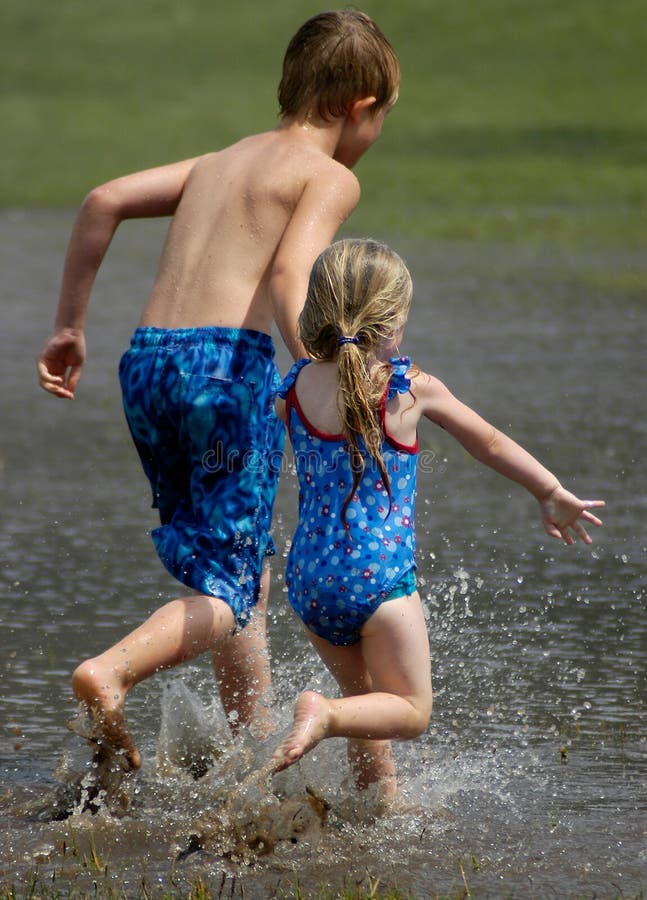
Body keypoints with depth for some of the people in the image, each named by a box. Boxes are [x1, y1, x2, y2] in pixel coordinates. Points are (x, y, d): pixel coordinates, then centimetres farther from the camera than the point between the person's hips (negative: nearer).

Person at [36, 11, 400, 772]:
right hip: (229, 361, -7)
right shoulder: (330, 176, 4)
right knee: (227, 590, -5)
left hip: (146, 361, 7)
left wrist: (69, 326, 18)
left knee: (248, 573, 20)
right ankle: (110, 671, -30)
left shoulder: (222, 162, 25)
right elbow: (289, 276, -14)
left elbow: (102, 203, 15)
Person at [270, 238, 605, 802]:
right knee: (411, 710, 2)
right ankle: (324, 715, -24)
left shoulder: (298, 387, 3)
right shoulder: (412, 389, -4)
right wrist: (553, 494, 23)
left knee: (367, 696, 25)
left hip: (310, 578, 5)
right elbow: (491, 445, 10)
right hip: (380, 573, -5)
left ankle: (383, 801, 27)